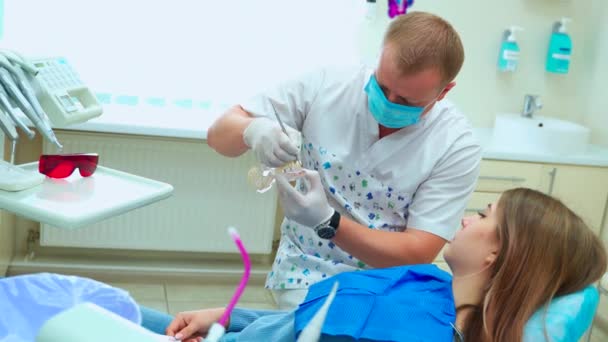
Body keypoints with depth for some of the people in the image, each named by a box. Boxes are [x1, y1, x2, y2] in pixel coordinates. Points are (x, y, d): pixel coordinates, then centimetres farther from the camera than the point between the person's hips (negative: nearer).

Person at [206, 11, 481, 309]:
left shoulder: (457, 147, -16)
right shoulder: (324, 87, -12)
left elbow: (417, 255, -16)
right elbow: (220, 133, -6)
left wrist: (327, 222, -29)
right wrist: (253, 130, -31)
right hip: (305, 277, -1)